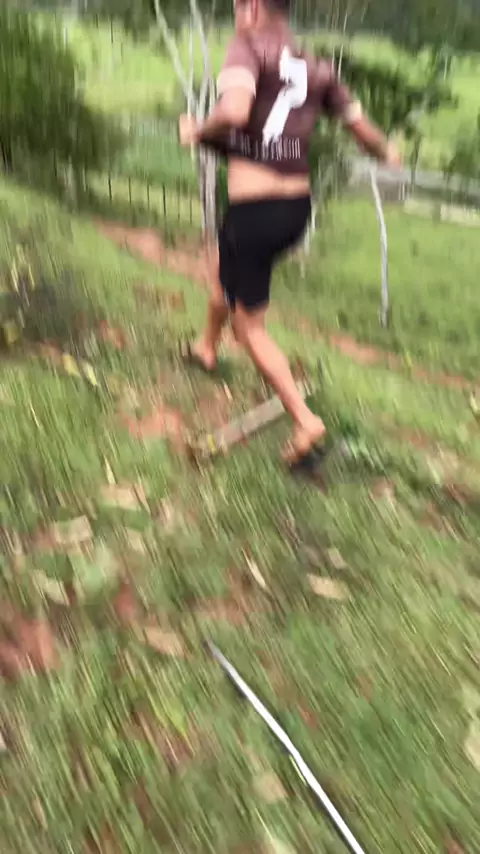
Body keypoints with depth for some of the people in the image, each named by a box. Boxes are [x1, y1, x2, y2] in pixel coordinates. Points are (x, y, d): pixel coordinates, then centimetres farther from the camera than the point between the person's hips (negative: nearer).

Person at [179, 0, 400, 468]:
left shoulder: (248, 47, -8)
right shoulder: (319, 70, 8)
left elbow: (234, 112, -29)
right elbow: (364, 132, 11)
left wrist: (198, 130, -10)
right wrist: (388, 154, 31)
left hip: (253, 211, -7)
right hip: (297, 209, 7)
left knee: (250, 327, 5)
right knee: (225, 272, 32)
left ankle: (305, 420, -2)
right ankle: (206, 348, 53)